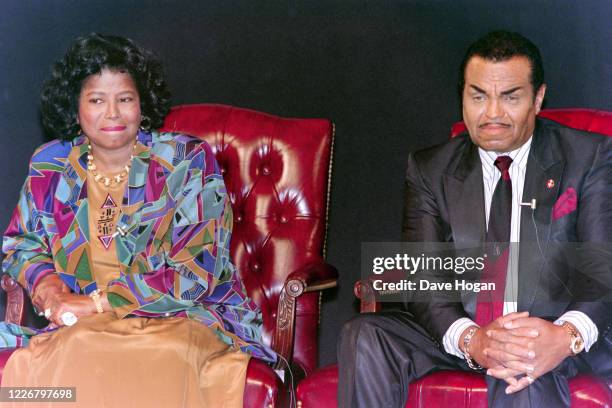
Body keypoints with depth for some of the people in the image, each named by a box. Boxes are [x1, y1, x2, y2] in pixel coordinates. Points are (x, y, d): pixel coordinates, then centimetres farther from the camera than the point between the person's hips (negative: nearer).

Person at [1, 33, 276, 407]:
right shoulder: (51, 166, 9)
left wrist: (97, 302, -14)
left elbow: (195, 271, -9)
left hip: (183, 315, -2)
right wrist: (46, 283, -3)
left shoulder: (188, 161, -3)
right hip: (81, 324, 2)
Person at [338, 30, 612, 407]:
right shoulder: (430, 170, 8)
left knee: (524, 377, -39)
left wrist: (567, 334, -30)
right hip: (463, 331, 4)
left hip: (557, 333, -3)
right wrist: (470, 338, -26)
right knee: (364, 336, -22)